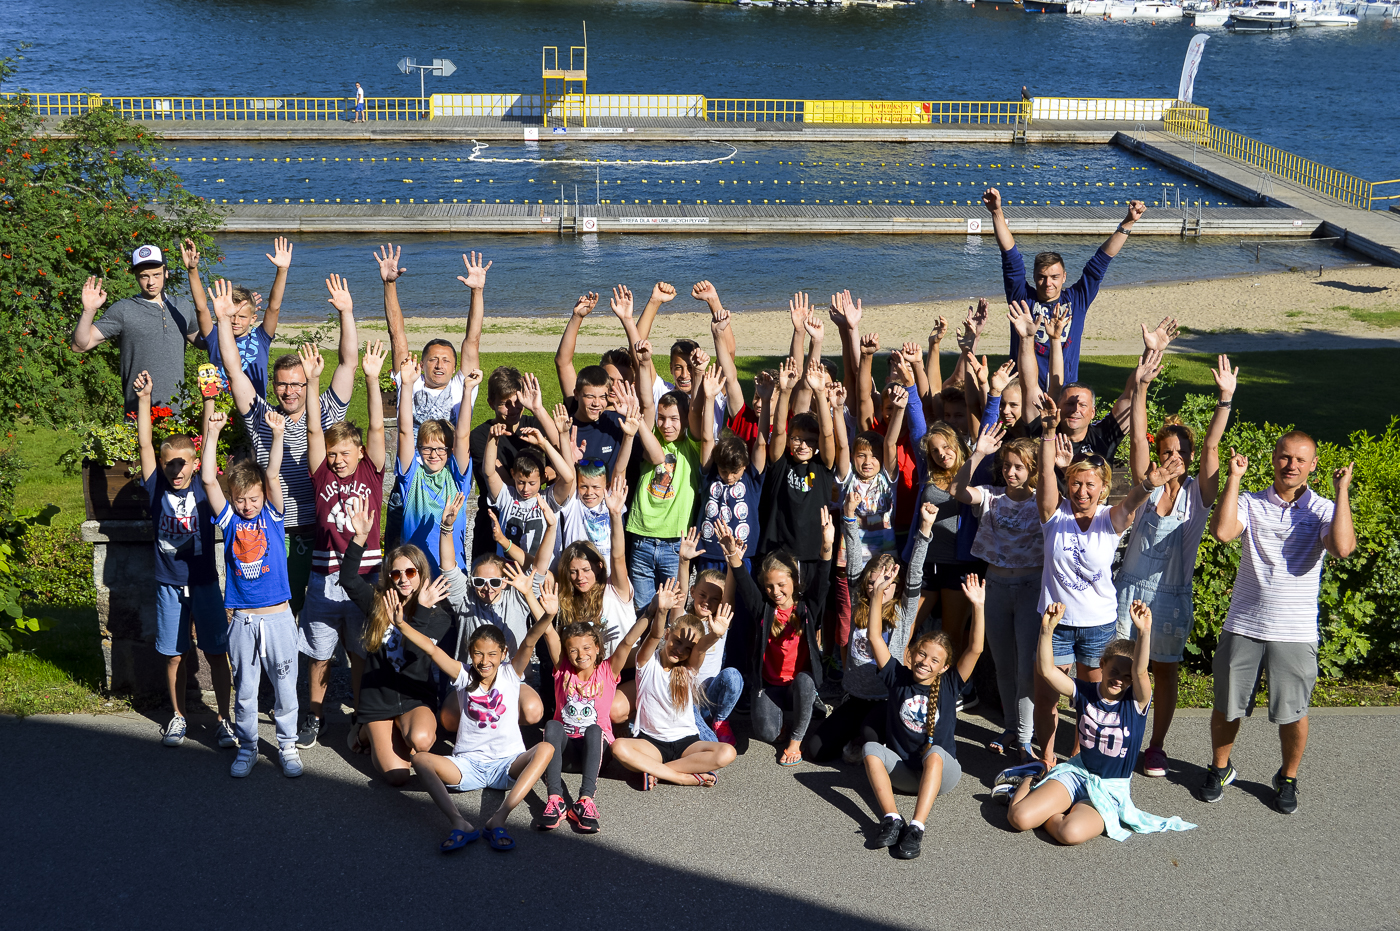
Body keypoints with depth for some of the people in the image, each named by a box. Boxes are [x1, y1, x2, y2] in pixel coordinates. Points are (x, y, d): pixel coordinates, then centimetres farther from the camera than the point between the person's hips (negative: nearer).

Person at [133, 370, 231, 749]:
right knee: (174, 655, 10)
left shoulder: (204, 490, -5)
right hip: (169, 586, 1)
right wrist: (144, 399, -10)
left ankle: (224, 719, 14)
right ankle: (178, 716, 25)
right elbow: (145, 445, -5)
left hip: (205, 583, -1)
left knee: (216, 653, 3)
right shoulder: (157, 489, -2)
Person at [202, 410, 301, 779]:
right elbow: (208, 479, -9)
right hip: (243, 620, 1)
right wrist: (212, 434, -18)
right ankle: (247, 747, 24)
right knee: (244, 690, 10)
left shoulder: (271, 514, 1)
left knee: (285, 687, 7)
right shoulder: (229, 518, 2)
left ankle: (287, 745, 22)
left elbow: (273, 475, -14)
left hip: (278, 617, -1)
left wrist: (277, 434, -28)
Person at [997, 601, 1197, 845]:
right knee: (1019, 818, -17)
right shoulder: (1085, 692, -2)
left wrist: (1144, 633, -51)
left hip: (1111, 790, -2)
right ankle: (1029, 781, 17)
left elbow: (1140, 672, -32)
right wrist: (1048, 628, -29)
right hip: (1078, 772, 2)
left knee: (1072, 833, -33)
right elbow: (1046, 670, -14)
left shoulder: (1136, 701, -11)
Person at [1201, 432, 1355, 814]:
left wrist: (1342, 491, -16)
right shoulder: (1250, 504, 1)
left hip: (1295, 632, -1)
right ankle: (1220, 769, 34)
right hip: (1243, 625, 1)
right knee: (1227, 706, 11)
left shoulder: (1324, 510, 0)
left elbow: (1343, 548, -20)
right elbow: (1222, 531, -19)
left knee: (1292, 712, 7)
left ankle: (1288, 778, 30)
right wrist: (1234, 477, -15)